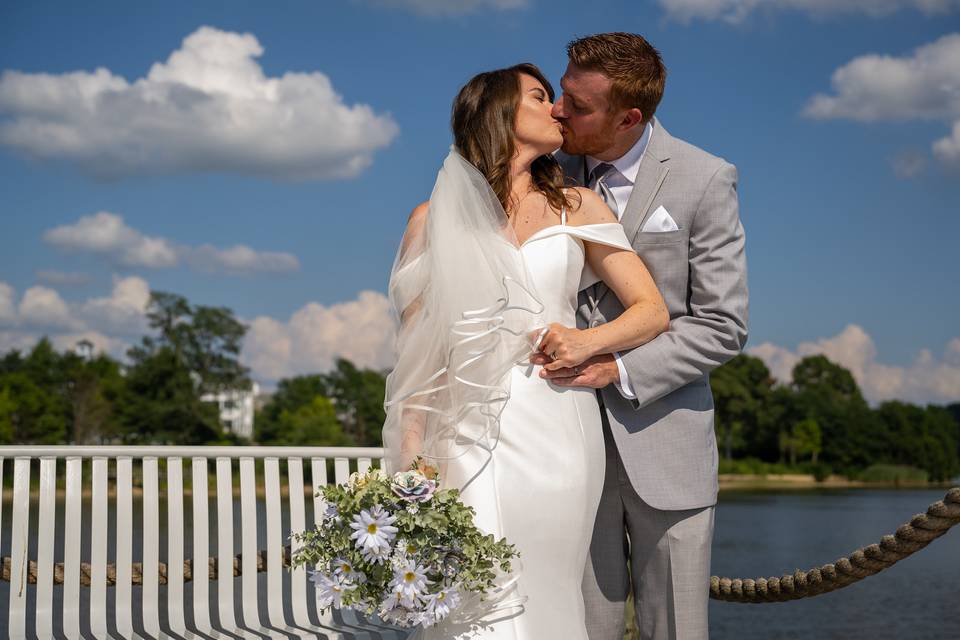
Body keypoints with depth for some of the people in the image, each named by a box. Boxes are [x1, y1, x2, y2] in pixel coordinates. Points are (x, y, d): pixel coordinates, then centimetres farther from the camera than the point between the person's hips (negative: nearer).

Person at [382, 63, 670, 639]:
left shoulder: (578, 208, 13)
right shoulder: (435, 220, 10)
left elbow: (653, 311, 11)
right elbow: (416, 353, 7)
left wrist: (589, 342, -10)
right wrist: (413, 460, -5)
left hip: (555, 434, 1)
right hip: (470, 435, -1)